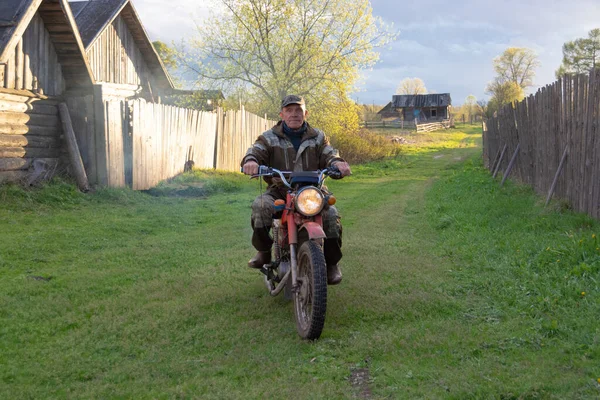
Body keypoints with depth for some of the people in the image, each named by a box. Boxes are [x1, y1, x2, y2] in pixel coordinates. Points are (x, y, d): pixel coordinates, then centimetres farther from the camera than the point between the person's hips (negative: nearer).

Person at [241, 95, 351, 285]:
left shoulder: (318, 137, 13)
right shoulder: (269, 138, 8)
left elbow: (328, 154, 1)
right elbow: (256, 151, -8)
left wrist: (337, 162, -25)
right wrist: (250, 161, -35)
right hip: (279, 190, -1)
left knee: (331, 214, -25)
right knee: (260, 206, -32)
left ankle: (332, 262, -5)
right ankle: (263, 251, -12)